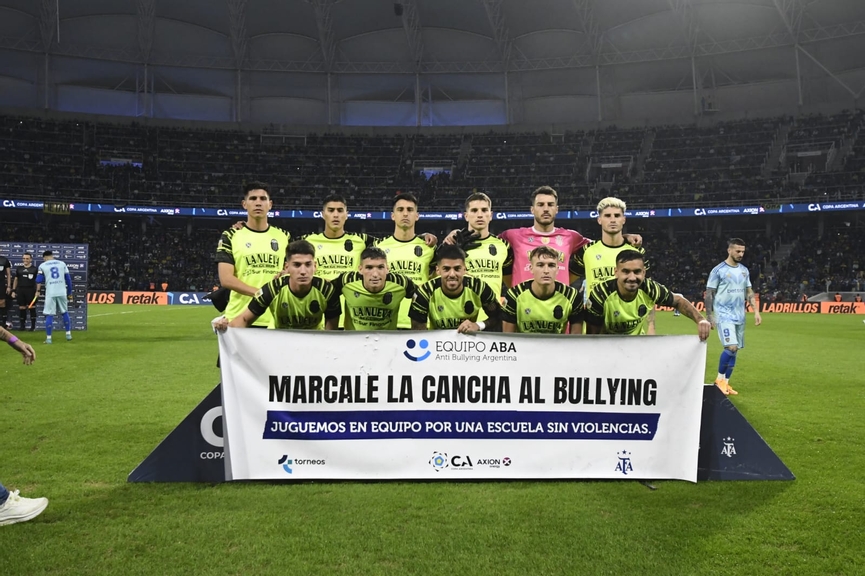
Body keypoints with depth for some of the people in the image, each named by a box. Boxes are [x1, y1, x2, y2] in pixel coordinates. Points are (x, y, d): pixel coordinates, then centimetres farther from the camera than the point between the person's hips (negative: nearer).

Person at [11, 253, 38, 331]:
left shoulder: (35, 269, 1)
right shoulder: (19, 269, 11)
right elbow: (16, 279, 15)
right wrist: (13, 291, 9)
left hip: (31, 290, -3)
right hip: (20, 290, 3)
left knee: (32, 308, -3)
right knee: (21, 308, 6)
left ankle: (33, 326, 2)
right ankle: (22, 326, 14)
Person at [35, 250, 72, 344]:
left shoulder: (42, 266, 6)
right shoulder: (62, 263, 10)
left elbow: (39, 280, -4)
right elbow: (68, 279, 10)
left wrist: (37, 291, -1)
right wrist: (69, 293, 15)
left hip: (50, 293, -2)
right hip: (62, 292, 2)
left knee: (49, 315, 1)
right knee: (65, 312, 16)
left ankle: (48, 338, 0)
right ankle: (68, 334, 20)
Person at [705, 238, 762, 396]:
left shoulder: (744, 270, 11)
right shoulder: (718, 270, -7)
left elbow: (749, 292, 17)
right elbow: (709, 294, -5)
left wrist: (756, 311, 7)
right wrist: (710, 316, -9)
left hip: (740, 316, 6)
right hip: (724, 315, -6)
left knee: (735, 350, 6)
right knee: (731, 347, -18)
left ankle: (726, 383, 16)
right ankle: (719, 379, 0)